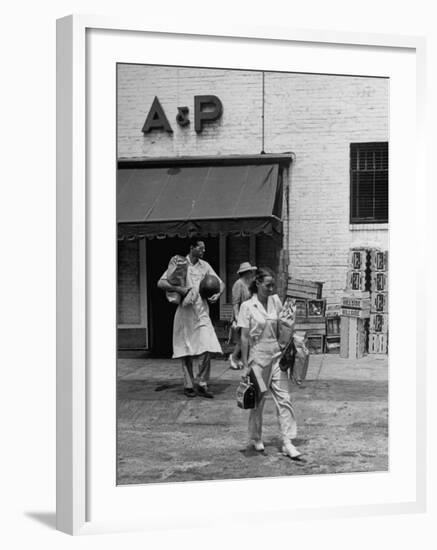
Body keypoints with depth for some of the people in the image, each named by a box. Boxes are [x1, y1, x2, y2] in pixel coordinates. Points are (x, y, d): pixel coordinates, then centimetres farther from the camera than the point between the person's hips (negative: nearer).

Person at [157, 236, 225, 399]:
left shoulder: (205, 265, 10)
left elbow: (220, 283, 15)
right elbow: (161, 283, -6)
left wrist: (218, 294, -6)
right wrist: (179, 289, -19)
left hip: (202, 312, 2)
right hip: (184, 312, -2)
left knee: (206, 348, -10)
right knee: (186, 351, 4)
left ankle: (201, 384, 1)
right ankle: (188, 385, 16)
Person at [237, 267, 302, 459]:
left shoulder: (275, 301, 4)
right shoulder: (247, 306, -8)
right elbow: (244, 337, -7)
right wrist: (245, 365, -9)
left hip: (276, 355, 4)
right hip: (258, 357, -4)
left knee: (283, 398, -3)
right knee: (258, 400, 7)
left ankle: (287, 442, -1)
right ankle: (256, 438, 27)